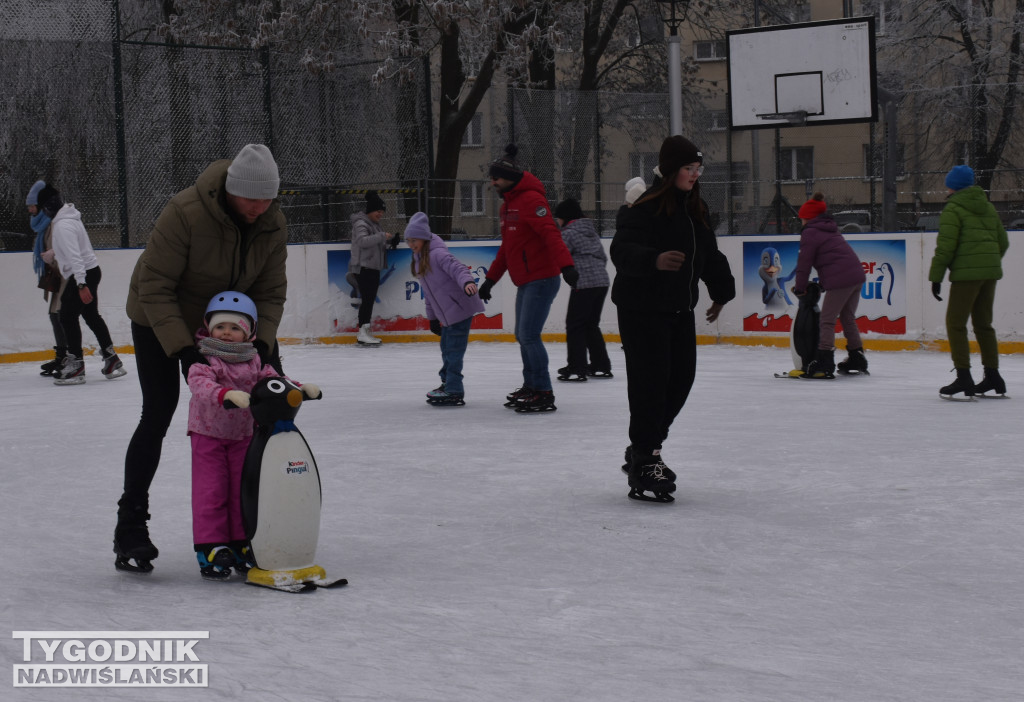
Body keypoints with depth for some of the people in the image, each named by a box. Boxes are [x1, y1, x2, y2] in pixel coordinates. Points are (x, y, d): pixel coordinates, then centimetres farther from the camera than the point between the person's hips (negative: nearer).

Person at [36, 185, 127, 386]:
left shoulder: (63, 226, -20)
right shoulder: (69, 217, 11)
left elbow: (74, 255, -27)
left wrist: (81, 285, -30)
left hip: (82, 275, -10)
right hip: (91, 271, 10)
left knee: (67, 316, -7)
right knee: (91, 316, 16)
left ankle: (76, 365, -6)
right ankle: (112, 361, 19)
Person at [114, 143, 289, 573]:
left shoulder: (273, 225, -16)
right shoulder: (185, 213, -33)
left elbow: (271, 293, -8)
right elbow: (155, 287, -30)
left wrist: (262, 344, -24)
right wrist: (183, 350, -35)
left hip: (220, 324, 5)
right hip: (158, 319, -5)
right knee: (158, 413, -13)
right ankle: (130, 529, -8)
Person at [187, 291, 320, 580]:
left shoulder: (254, 361, 1)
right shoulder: (205, 360, -15)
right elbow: (199, 383, -32)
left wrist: (301, 388, -17)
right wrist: (227, 394, -50)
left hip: (244, 434, 4)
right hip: (209, 434, -4)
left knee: (244, 490, 8)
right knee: (211, 491, -5)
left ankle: (242, 545, 18)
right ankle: (211, 549, 1)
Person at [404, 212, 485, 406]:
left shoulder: (438, 254, -15)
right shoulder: (419, 259, 14)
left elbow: (458, 268, -30)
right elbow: (428, 291, 21)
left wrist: (467, 281, -51)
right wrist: (432, 317, 23)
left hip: (461, 308, -10)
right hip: (447, 313, 10)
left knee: (453, 350, -7)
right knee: (446, 348, 20)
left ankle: (453, 391, -2)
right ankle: (447, 382, 35)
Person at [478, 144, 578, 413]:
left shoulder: (531, 199, -14)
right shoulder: (508, 205, 18)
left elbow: (551, 234, -27)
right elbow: (507, 247, 27)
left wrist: (566, 265, -39)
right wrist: (490, 279, 28)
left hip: (542, 279, -10)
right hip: (525, 282, 10)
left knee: (529, 336, -13)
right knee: (523, 337, 15)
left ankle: (544, 394, -10)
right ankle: (530, 387, 27)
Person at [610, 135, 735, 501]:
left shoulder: (695, 210, 12)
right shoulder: (647, 207, -14)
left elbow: (709, 254, 23)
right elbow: (621, 249, -24)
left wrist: (721, 291, 25)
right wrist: (654, 260, -40)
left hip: (680, 308, 9)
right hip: (642, 309, -9)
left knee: (681, 379, 10)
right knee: (650, 382, -8)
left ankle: (645, 448, 26)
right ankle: (644, 462, -2)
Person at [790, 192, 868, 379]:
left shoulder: (810, 233, -3)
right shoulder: (830, 229, 24)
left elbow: (804, 262, -4)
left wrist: (800, 287, 5)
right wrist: (822, 283, 26)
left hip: (840, 280, -9)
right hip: (857, 275, 9)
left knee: (827, 321, -5)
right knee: (848, 318, 20)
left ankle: (824, 365, -11)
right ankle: (857, 359, 27)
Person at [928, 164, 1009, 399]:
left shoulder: (952, 209, -6)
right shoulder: (988, 207, 16)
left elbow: (945, 246, -13)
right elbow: (1003, 242, 17)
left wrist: (936, 277, -9)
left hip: (967, 273, -7)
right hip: (990, 272, 8)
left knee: (956, 323, -2)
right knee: (983, 323, 17)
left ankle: (963, 378, -8)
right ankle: (992, 376, 18)